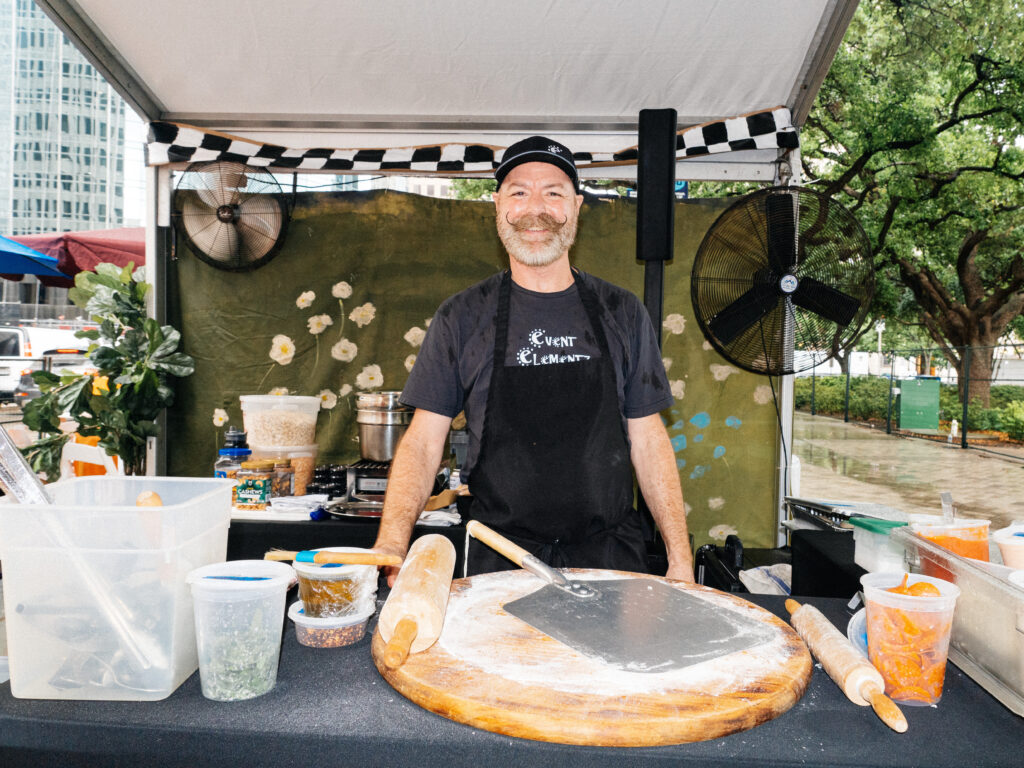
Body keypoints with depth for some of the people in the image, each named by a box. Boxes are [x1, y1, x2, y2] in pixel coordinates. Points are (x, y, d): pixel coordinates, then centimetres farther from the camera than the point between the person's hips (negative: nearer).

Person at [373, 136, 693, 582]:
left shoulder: (621, 314, 3)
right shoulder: (462, 317, -1)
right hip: (498, 559, -1)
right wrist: (391, 545, -19)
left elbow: (647, 439, 4)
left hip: (610, 559, 2)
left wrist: (680, 558, -1)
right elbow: (423, 440, -3)